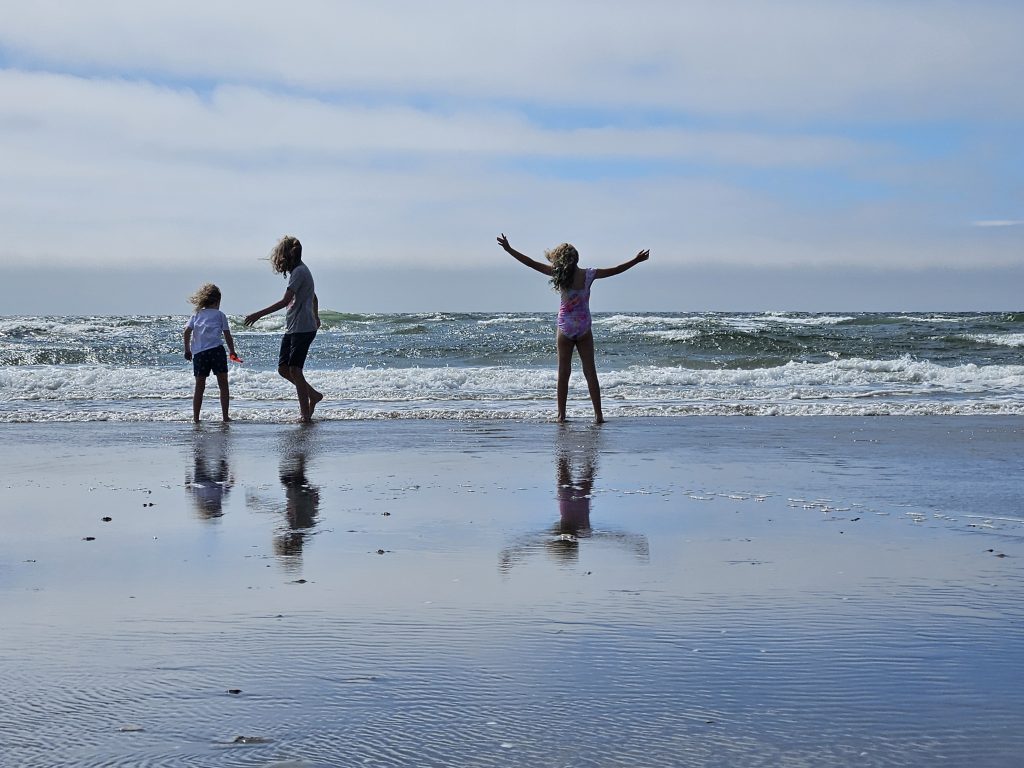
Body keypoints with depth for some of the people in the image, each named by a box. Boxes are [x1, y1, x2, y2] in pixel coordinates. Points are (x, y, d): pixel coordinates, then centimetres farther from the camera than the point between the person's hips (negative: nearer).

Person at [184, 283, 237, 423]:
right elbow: (227, 335, 7)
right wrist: (232, 351, 17)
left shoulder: (196, 315, 17)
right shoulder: (220, 314, 10)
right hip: (216, 349, -3)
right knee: (223, 384, 2)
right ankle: (225, 416, -2)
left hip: (198, 352, 3)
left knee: (199, 387, 8)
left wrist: (187, 350, 13)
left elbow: (187, 331, 6)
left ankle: (195, 418, 5)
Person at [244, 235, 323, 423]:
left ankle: (305, 413, -8)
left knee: (295, 369, -11)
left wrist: (259, 314, -23)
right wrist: (315, 318, 47)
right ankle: (313, 394, 18)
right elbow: (313, 297, 32)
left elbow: (286, 301, -22)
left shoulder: (299, 272, -14)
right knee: (283, 368, 7)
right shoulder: (298, 270, 18)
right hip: (292, 328, 10)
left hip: (302, 328, -10)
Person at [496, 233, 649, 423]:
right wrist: (636, 260, 12)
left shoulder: (559, 274, -7)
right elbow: (616, 270, 1)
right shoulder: (588, 275, -5)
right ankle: (598, 414, 2)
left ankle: (561, 415, 7)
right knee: (590, 373, 5)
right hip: (584, 329, 0)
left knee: (563, 373, 6)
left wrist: (509, 249, 5)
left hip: (565, 329, 0)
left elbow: (532, 264, -3)